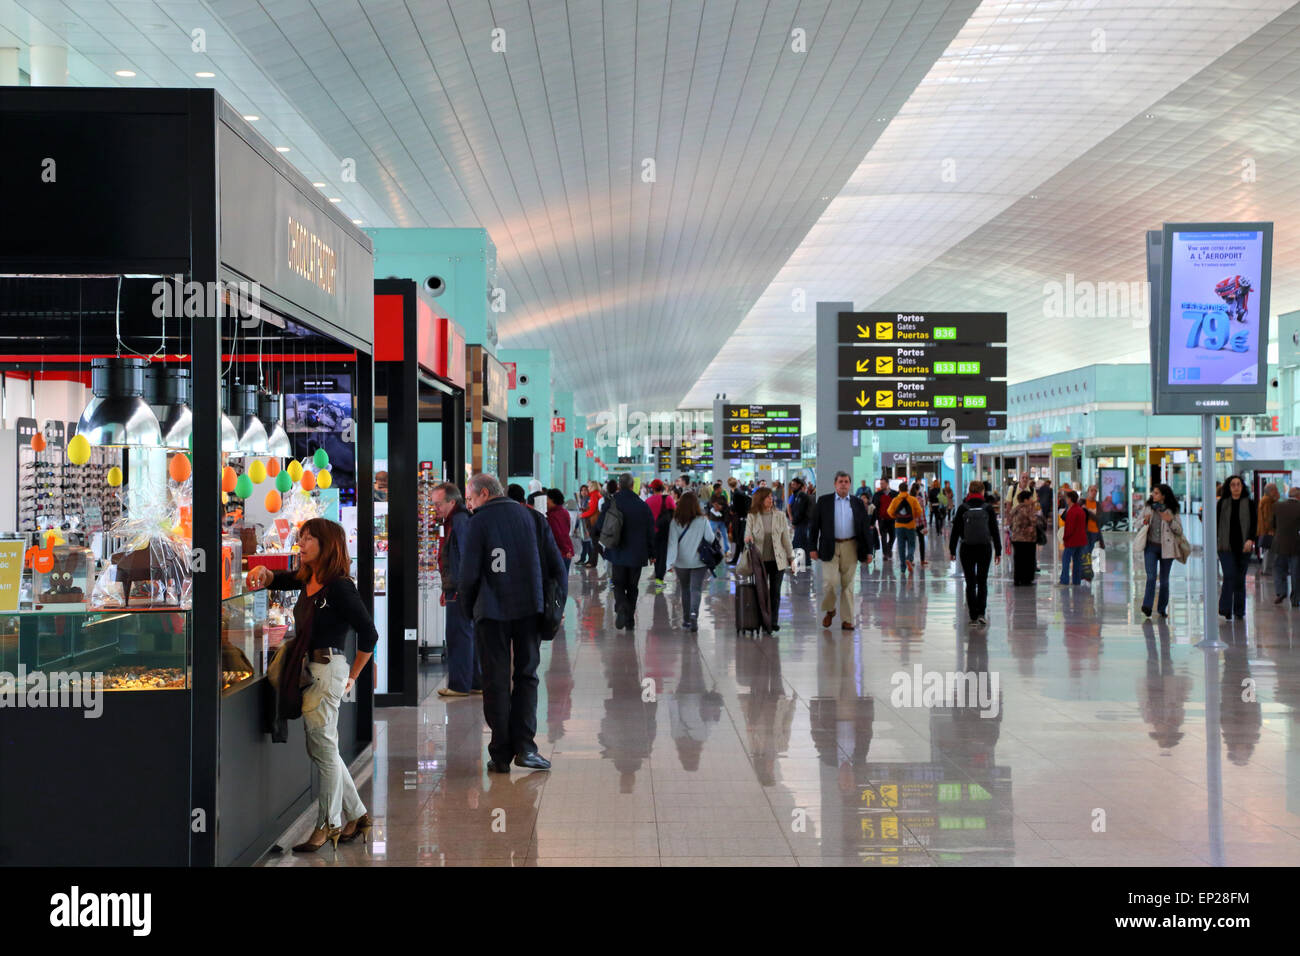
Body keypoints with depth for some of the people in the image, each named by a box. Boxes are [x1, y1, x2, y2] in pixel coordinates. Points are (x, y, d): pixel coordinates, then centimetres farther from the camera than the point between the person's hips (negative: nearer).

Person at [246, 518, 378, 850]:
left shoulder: (339, 586, -15)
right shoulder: (307, 579, 9)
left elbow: (369, 634, -12)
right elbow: (278, 580, 28)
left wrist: (352, 677, -3)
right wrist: (262, 572, 3)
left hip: (327, 671, -9)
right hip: (309, 670, 9)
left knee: (323, 749, 1)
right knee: (320, 748, 16)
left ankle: (328, 825, 15)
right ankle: (356, 816, 28)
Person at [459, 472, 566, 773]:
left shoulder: (479, 522, -3)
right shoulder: (532, 517, 9)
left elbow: (469, 572, -9)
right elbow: (556, 565, 7)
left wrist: (469, 608, 7)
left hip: (492, 612, -3)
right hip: (530, 609, 3)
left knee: (496, 681, 5)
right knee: (526, 676, 11)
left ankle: (501, 754, 6)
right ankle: (524, 746, 1)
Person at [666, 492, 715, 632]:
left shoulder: (675, 522, -6)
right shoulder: (703, 521, -11)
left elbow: (672, 543, -9)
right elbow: (710, 539, -8)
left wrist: (670, 562, -11)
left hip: (681, 563, 2)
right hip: (699, 562, -2)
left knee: (685, 590, 16)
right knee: (696, 589, -1)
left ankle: (686, 620, 21)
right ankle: (694, 614, -25)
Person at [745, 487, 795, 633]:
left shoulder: (780, 515, 3)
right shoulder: (752, 516, -1)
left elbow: (786, 537, 6)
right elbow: (748, 532, 0)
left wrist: (791, 557, 7)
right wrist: (747, 537, -25)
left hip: (778, 560, 1)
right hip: (760, 560, -1)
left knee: (775, 592, 6)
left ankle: (773, 621, 15)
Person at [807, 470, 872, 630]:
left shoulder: (858, 504, 8)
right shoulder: (823, 501, 3)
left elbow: (864, 528, 10)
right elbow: (813, 525, 4)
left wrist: (868, 551, 5)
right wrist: (813, 548, -2)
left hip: (850, 547, 2)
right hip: (830, 548, -2)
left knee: (848, 584, 4)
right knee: (830, 581, -10)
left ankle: (847, 619, 11)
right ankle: (829, 610, 16)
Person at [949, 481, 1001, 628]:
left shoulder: (962, 508, -3)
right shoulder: (988, 508, -2)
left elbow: (955, 531, -1)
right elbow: (995, 531, 1)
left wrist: (952, 550, 7)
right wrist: (998, 551, 7)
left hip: (967, 549, 0)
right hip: (985, 549, 0)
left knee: (970, 582, 6)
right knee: (982, 582, 10)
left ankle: (973, 616, 6)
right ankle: (981, 613, -4)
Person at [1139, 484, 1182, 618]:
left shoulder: (1172, 511, 3)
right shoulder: (1147, 507, 9)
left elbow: (1179, 531, 3)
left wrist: (1170, 520, -13)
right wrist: (1144, 521, -6)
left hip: (1166, 548, 0)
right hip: (1151, 546, 0)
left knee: (1164, 579, 6)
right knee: (1151, 576, -14)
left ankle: (1162, 608, 15)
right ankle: (1147, 606, -17)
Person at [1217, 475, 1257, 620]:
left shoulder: (1249, 504, 4)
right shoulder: (1222, 503, 5)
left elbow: (1254, 523, -1)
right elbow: (1216, 522, 8)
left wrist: (1250, 539, -17)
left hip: (1243, 547, 1)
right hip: (1226, 546, -1)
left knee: (1240, 578, 6)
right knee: (1229, 576, -12)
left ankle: (1239, 611, 16)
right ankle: (1226, 610, -9)